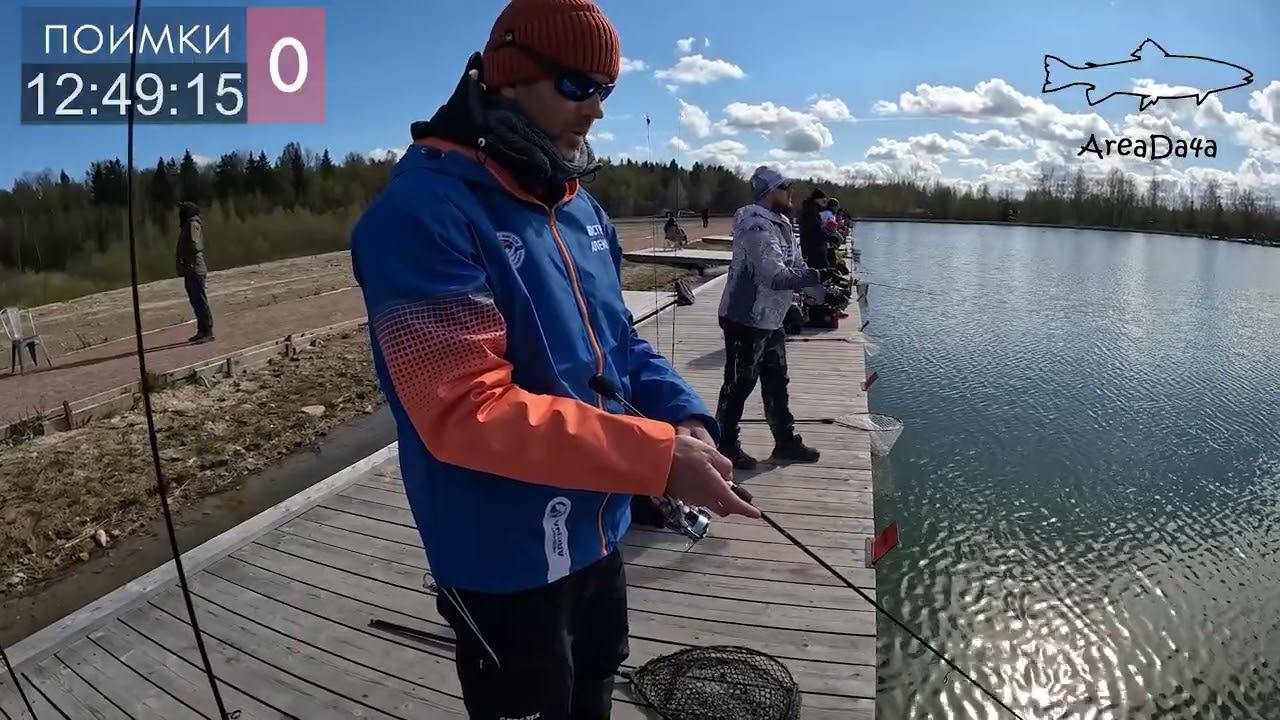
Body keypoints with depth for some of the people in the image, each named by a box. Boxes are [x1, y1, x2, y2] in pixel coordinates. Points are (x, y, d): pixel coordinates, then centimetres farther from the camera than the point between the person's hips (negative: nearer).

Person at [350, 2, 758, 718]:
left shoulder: (579, 206, 5)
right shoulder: (423, 214, -24)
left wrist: (685, 417, -10)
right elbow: (466, 409, -31)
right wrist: (659, 456, -32)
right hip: (506, 560, -8)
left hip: (598, 532, 8)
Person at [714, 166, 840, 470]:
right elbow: (777, 276, -27)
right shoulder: (756, 227, -21)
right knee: (739, 384, 1)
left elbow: (796, 266, 11)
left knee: (776, 382, 17)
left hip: (770, 320, 10)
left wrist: (824, 281, -4)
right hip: (746, 320, -10)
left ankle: (786, 442, 29)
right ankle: (725, 445, 16)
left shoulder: (780, 224, 11)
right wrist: (818, 276, -24)